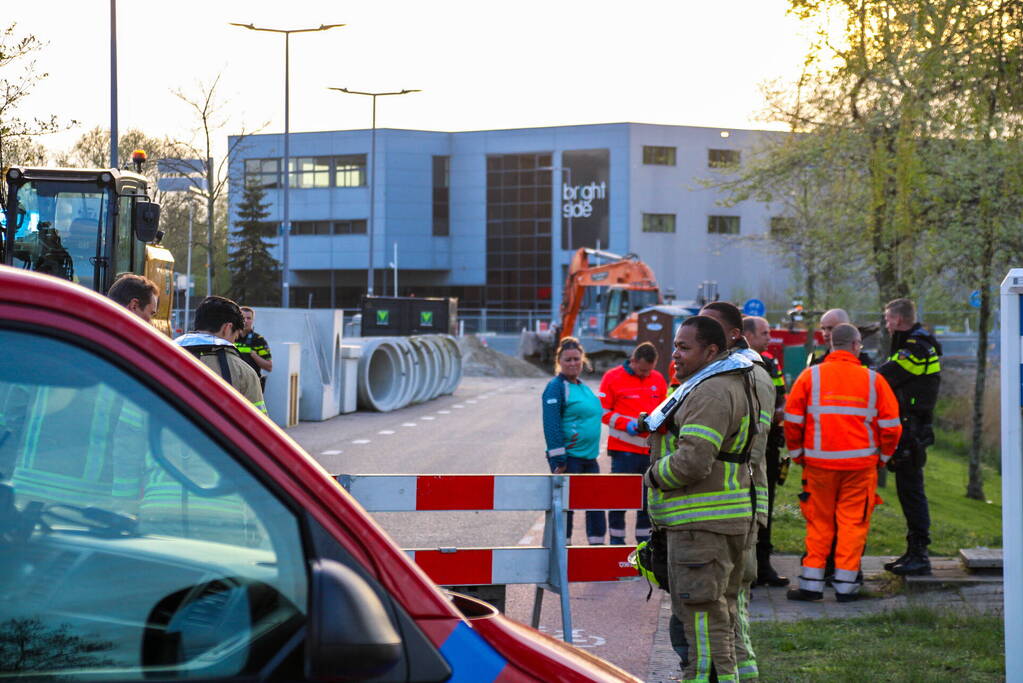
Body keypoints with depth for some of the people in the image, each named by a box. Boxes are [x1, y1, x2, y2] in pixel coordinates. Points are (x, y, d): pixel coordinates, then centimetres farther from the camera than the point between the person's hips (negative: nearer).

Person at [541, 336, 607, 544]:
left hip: (589, 457, 8)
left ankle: (597, 544, 20)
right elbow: (551, 426, -16)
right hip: (568, 458, -8)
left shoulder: (584, 387, 15)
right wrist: (558, 461, -20)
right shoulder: (556, 387, -10)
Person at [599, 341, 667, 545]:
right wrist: (627, 424, -17)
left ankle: (645, 540, 18)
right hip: (624, 449, -5)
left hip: (651, 449, 5)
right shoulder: (613, 377, -3)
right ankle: (616, 540, 3)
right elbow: (603, 412, -4)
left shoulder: (658, 379, 11)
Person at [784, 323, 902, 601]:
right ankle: (846, 585, 7)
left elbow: (792, 419, 0)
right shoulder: (873, 379, 1)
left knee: (819, 523, 10)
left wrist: (798, 454, 12)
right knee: (853, 522, 7)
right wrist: (883, 456, 15)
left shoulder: (811, 375, 1)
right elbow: (891, 425, 1)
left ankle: (811, 583, 10)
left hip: (819, 463, 1)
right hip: (861, 464, 0)